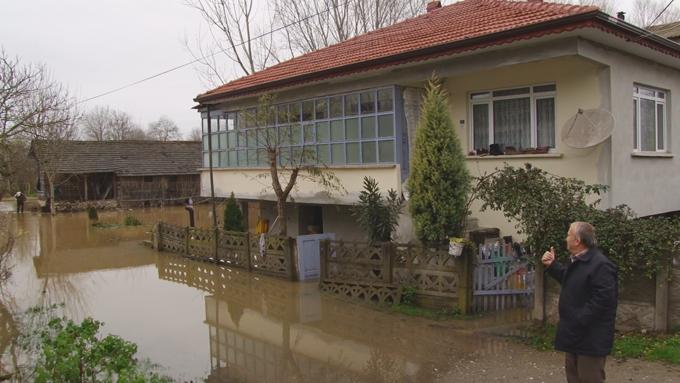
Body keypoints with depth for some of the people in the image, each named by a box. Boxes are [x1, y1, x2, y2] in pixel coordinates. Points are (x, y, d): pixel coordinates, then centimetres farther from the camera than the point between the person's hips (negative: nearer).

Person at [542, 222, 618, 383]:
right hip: (575, 333, 11)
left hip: (590, 337, -10)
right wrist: (552, 265, 15)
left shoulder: (600, 265, -23)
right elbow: (569, 281, 27)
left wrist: (579, 321, -26)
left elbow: (602, 299, -28)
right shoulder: (576, 261, 10)